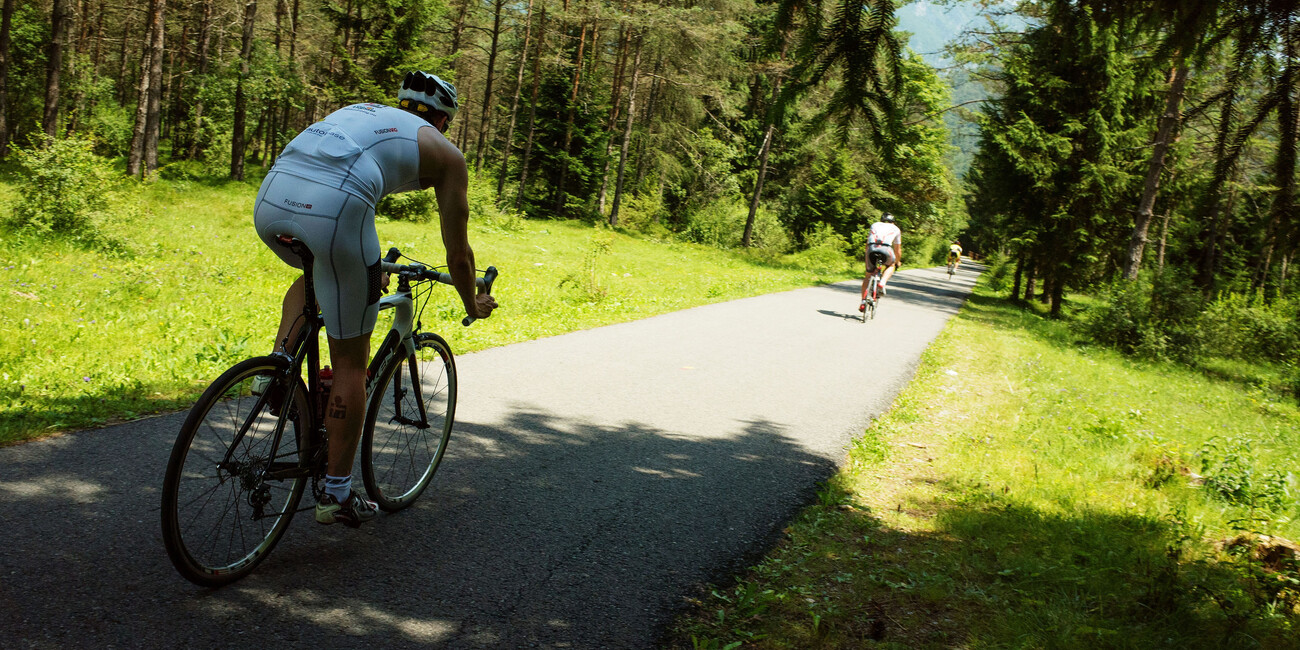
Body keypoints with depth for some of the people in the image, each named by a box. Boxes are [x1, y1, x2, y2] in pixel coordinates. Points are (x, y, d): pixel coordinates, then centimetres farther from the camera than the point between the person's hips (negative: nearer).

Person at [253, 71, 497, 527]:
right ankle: (337, 495, 18)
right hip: (333, 211, -6)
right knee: (350, 362, 10)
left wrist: (368, 271, 60)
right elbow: (458, 252, 26)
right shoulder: (445, 153, 22)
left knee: (312, 273, 41)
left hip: (270, 200, 6)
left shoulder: (359, 111, 36)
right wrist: (473, 305, 45)